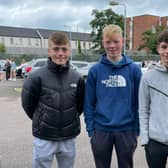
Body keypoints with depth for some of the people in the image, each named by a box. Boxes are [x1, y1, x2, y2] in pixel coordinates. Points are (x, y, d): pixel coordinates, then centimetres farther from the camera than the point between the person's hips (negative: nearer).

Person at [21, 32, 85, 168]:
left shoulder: (77, 79, -3)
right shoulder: (37, 77, -12)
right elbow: (28, 105, -2)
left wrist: (68, 120, 8)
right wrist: (42, 121, 6)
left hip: (69, 138, 3)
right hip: (44, 138, -3)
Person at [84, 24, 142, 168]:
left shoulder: (134, 69, -3)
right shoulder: (95, 70, -2)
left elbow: (139, 102, 0)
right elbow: (89, 103, 0)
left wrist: (137, 130, -2)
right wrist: (90, 129, -3)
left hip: (127, 131, 0)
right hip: (101, 130, 0)